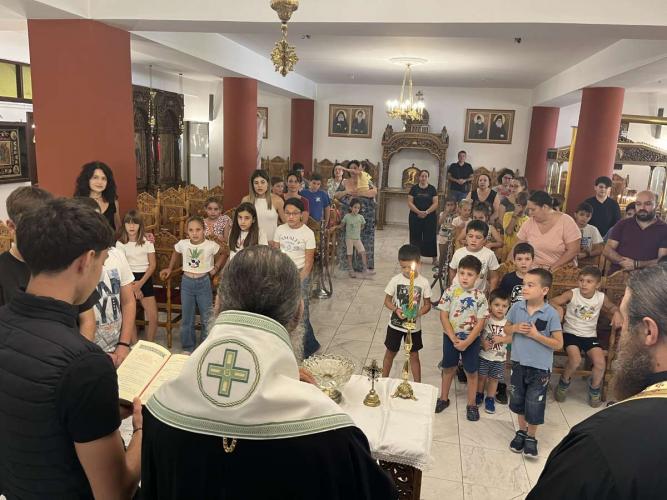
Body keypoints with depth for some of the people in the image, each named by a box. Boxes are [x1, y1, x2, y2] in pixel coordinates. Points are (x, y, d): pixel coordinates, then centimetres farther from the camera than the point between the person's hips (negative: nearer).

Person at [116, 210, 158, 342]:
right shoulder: (120, 243, -1)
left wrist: (140, 283, -11)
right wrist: (133, 287, -13)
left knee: (153, 317, -8)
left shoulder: (147, 240, 2)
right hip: (128, 279, -1)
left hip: (145, 278, 1)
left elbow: (153, 264, -1)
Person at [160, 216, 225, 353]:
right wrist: (170, 268, 17)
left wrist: (215, 268, -2)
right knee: (187, 318, 13)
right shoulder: (182, 244, -7)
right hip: (187, 282, 2)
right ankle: (188, 348, 28)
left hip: (204, 282, -2)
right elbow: (175, 254, 17)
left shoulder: (211, 245, -13)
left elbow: (221, 254, 7)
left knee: (207, 318, 6)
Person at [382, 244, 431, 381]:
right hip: (395, 324, 1)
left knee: (414, 355, 12)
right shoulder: (395, 280, -11)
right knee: (390, 353, 16)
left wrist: (418, 313, -23)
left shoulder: (424, 283, -11)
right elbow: (387, 300, -3)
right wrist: (396, 309, -22)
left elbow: (427, 304, -3)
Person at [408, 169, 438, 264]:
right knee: (415, 237, 4)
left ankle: (434, 257, 5)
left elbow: (435, 203, -1)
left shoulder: (432, 189, 4)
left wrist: (426, 212, -15)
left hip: (430, 217, -1)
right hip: (415, 217, 1)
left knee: (430, 237, 0)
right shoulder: (414, 188, 4)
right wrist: (418, 212, -14)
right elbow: (410, 202, -1)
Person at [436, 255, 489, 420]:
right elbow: (443, 316, -9)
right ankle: (444, 398, 34)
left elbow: (480, 323, -13)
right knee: (448, 368, 16)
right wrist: (453, 338, -14)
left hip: (471, 339, -1)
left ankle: (471, 404, 26)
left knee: (471, 371, 10)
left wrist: (466, 342, -17)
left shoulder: (480, 297, -13)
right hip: (450, 337, 1)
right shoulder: (450, 292, -11)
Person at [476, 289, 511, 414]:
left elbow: (512, 337, -8)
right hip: (484, 355, 0)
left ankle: (490, 399, 29)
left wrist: (501, 339, -23)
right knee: (481, 376, 12)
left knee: (494, 378, 12)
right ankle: (479, 395, 35)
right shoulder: (485, 319, -12)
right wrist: (483, 342, -23)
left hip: (499, 357, 0)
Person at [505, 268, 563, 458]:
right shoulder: (517, 307, -7)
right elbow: (506, 329, 8)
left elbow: (558, 344, -12)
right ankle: (521, 431, 40)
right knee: (518, 400, 18)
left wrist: (536, 335, -22)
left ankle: (531, 437, 30)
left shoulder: (551, 314, -16)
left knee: (534, 405, 7)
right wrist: (515, 328, -13)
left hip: (540, 367, -3)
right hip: (519, 363, 4)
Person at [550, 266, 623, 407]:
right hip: (571, 333, -3)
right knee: (575, 360, -26)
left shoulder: (601, 297, -3)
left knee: (600, 363, -17)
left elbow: (612, 307, 18)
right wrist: (558, 308, -33)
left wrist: (617, 313, -3)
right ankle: (564, 382, 7)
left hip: (590, 335, 3)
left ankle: (594, 389, 15)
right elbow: (551, 302, -12)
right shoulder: (572, 294, -12)